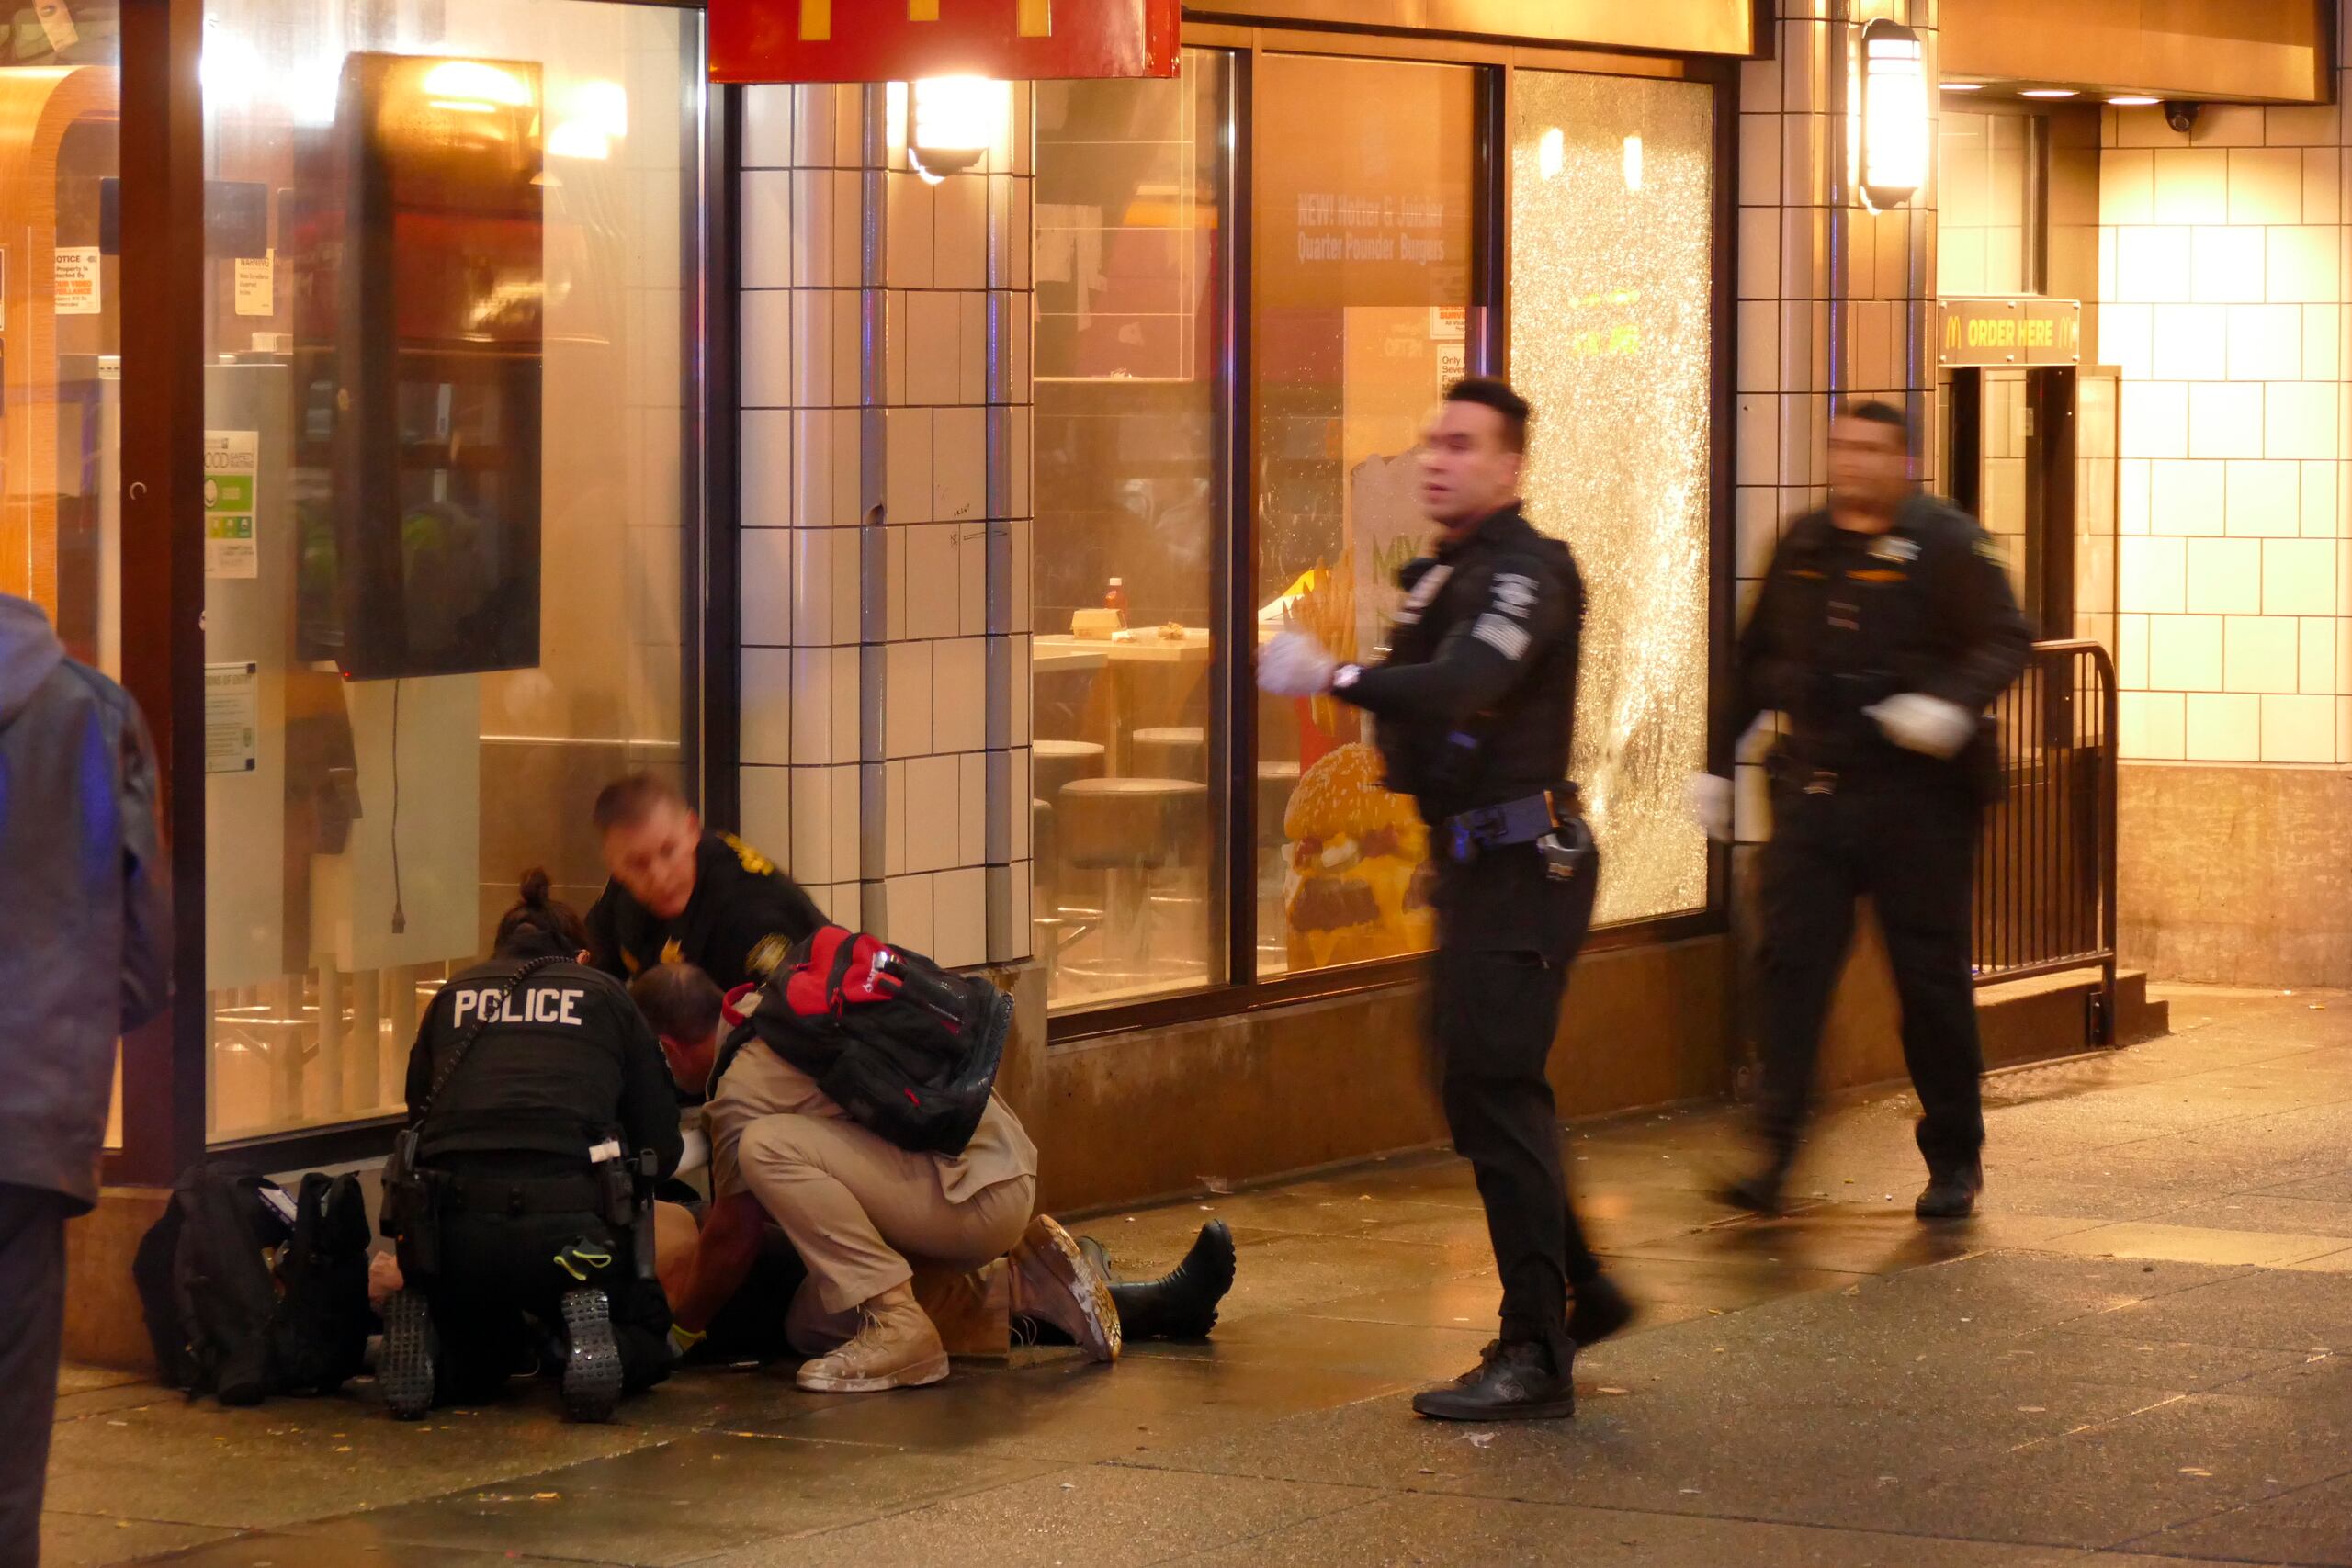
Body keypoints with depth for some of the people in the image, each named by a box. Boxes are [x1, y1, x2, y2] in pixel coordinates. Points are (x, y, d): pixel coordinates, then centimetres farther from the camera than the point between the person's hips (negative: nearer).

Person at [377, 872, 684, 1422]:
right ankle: (586, 1332, -10)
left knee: (474, 1358, 32)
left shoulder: (453, 997, 22)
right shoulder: (605, 995, 17)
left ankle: (426, 1344, -4)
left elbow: (416, 1119, 22)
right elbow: (663, 1148, 14)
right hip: (569, 1220, -2)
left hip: (450, 1228, 2)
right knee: (644, 1342, 25)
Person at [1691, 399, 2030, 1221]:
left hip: (1917, 791, -4)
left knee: (1930, 972, 3)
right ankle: (1777, 1149, -9)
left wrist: (1950, 702, -28)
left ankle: (1955, 1158, 15)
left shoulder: (1945, 543, -3)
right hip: (1814, 785, 4)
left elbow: (2005, 641, -10)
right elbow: (1756, 659, 20)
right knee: (1790, 957, -7)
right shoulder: (1803, 546, 13)